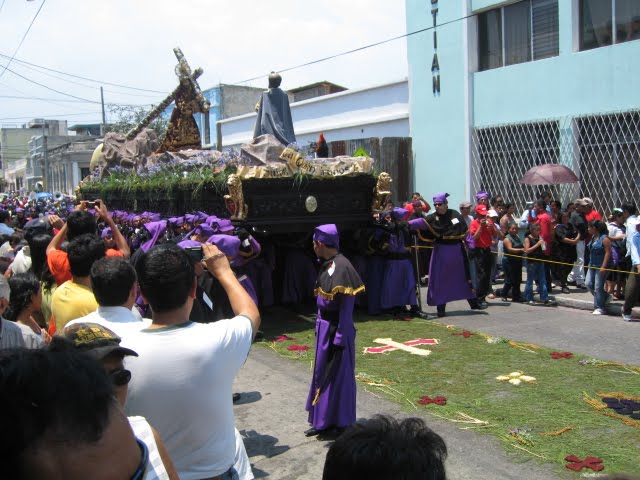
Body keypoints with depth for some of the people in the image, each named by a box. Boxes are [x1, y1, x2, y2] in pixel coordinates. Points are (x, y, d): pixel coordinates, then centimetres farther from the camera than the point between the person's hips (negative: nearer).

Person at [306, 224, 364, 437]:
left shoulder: (342, 267, -20)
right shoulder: (326, 265, 7)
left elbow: (346, 307, -20)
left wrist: (340, 338, -19)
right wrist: (319, 325, 14)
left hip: (336, 329, -9)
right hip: (324, 327, 9)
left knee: (338, 375, 4)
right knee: (322, 373, 16)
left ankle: (339, 422, 18)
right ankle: (323, 421, 29)